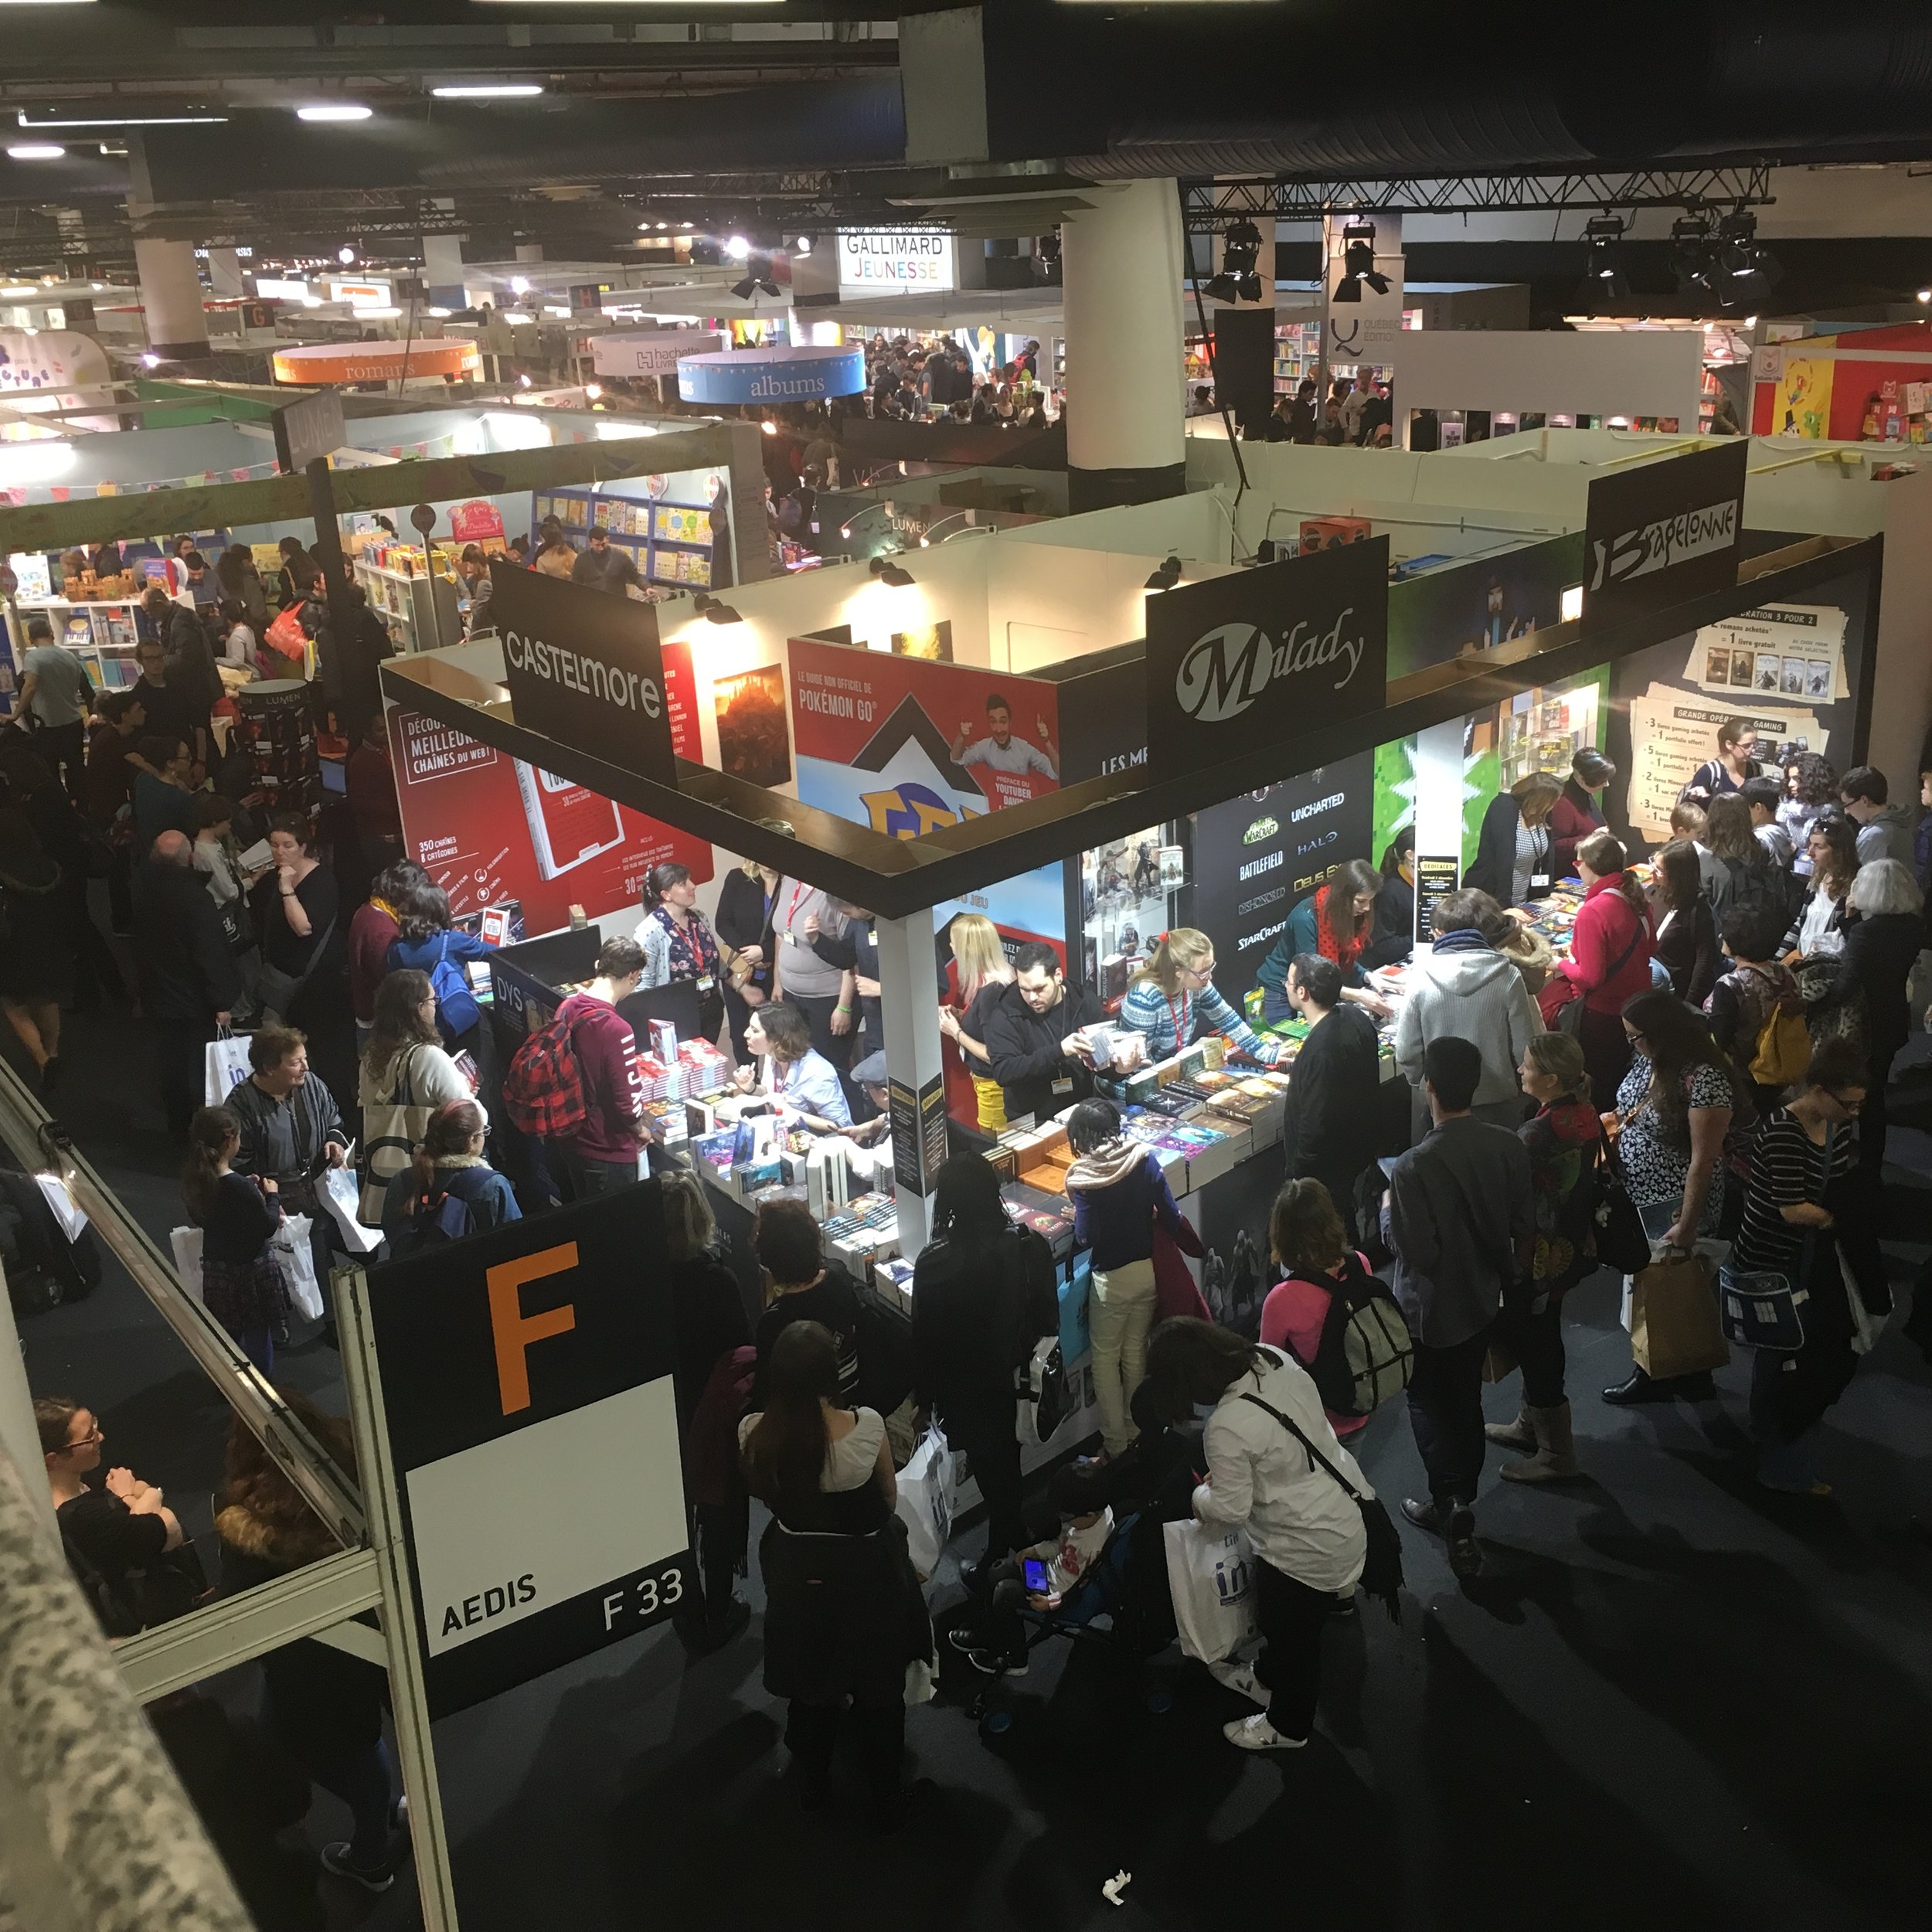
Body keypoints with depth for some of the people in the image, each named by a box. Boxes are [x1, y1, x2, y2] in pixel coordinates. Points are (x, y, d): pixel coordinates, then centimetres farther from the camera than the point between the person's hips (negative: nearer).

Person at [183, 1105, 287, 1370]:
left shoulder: (193, 1182, -9)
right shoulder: (240, 1188, -30)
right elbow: (268, 1227, -20)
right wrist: (271, 1196, -3)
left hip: (216, 1270, 6)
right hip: (251, 1270, -6)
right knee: (258, 1338, 12)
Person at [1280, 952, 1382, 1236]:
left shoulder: (1320, 1050, -34)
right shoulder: (1356, 1018, -6)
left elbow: (1314, 1125, -28)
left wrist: (1299, 1176, -17)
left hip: (1325, 1169, -9)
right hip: (1357, 1147, 9)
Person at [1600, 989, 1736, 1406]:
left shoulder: (1704, 1079, -26)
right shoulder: (1648, 1060, -1)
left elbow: (1704, 1158, -23)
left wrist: (1687, 1224, -20)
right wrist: (1615, 1121, -4)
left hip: (1676, 1208, -7)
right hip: (1638, 1200, 7)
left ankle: (1689, 1377, 30)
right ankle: (1649, 1374, 34)